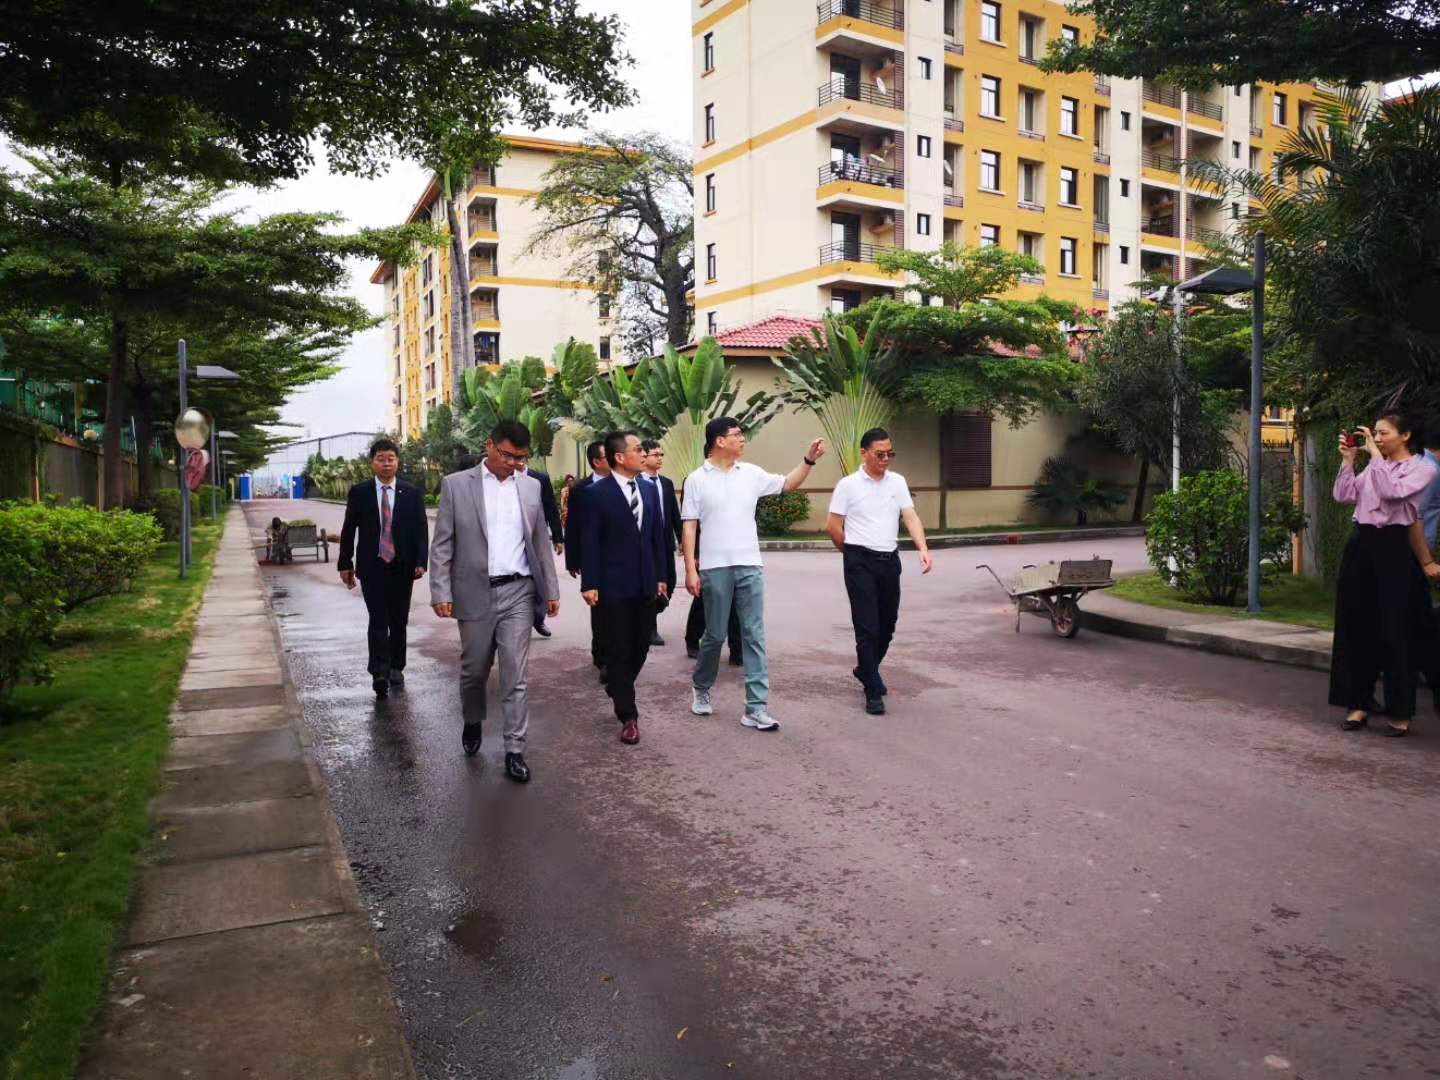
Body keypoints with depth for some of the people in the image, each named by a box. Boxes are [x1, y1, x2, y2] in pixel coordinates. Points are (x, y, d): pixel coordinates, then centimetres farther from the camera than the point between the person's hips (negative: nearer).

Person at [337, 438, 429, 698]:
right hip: (372, 567, -1)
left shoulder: (412, 493, 5)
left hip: (402, 567, 2)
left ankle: (396, 668, 23)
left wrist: (420, 562, -8)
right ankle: (379, 674, -15)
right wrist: (345, 563, 5)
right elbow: (348, 530, 7)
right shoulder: (359, 492, 4)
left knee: (398, 621, 9)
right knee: (378, 620, -11)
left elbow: (421, 529, 2)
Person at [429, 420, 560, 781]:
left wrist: (551, 589, 7)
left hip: (518, 592, 1)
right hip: (475, 593, -1)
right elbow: (442, 545, -3)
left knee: (515, 676, -1)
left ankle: (514, 751, 6)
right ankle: (472, 722, 40)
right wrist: (441, 593, -9)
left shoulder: (531, 486, 6)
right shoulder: (456, 484, -2)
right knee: (473, 669, 13)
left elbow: (541, 542, 10)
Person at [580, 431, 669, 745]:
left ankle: (618, 689, 39)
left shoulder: (650, 489, 8)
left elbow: (657, 535, 12)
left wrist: (661, 576, 10)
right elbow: (589, 541, -8)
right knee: (618, 650, 2)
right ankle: (628, 716, 9)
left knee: (641, 646, 13)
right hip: (613, 584, -5)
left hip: (645, 583, 5)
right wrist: (589, 584, -11)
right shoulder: (597, 493, -8)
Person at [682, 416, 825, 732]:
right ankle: (700, 688, 33)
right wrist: (690, 569, -9)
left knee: (754, 636, 0)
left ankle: (756, 708, 2)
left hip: (749, 566, 3)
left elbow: (787, 484, 15)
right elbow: (689, 527, -3)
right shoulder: (697, 479, -2)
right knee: (715, 635, 7)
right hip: (715, 568, -3)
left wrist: (809, 459, 0)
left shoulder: (751, 473, 7)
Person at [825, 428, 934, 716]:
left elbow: (911, 518, -1)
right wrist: (854, 553, 6)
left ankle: (866, 670, 37)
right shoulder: (848, 485, -6)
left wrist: (923, 549, -17)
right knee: (867, 627, -5)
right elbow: (832, 526, -3)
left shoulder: (898, 482, 6)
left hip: (890, 560, 5)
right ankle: (874, 691, 2)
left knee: (887, 626, 13)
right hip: (861, 563, -5)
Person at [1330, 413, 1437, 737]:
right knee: (1356, 625, 6)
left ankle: (1400, 712, 8)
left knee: (1394, 630, -2)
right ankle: (1358, 703, 14)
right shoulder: (1374, 466, 15)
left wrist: (1375, 454, -15)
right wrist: (1348, 459, 3)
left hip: (1392, 547, -6)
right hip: (1360, 543, 6)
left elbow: (1391, 491, -20)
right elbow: (1343, 495, 8)